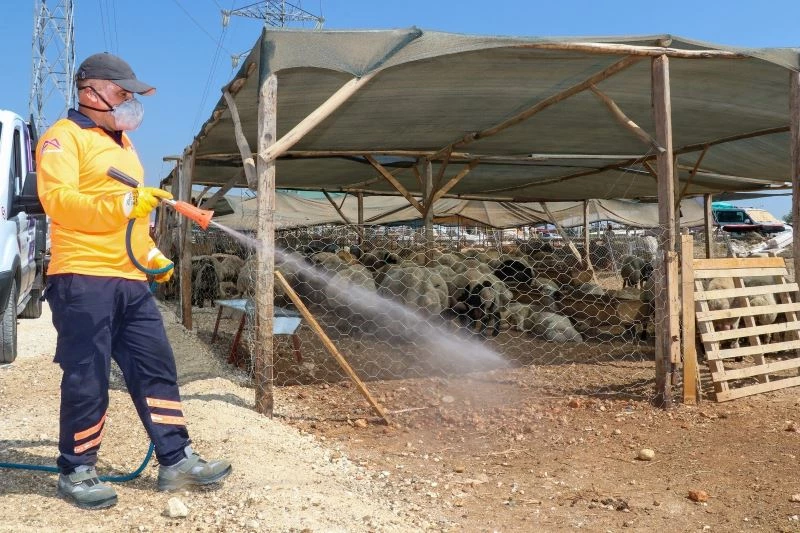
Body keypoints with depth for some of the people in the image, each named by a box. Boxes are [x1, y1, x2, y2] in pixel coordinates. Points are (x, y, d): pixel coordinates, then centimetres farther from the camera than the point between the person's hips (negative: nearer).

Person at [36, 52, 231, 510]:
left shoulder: (122, 142, 25)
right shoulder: (64, 137, -2)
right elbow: (57, 200, -17)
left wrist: (151, 254, 19)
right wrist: (125, 203, -26)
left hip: (131, 281, 8)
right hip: (82, 279, -8)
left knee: (156, 369, 7)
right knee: (87, 380, -2)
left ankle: (177, 460, 14)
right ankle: (76, 471, 14)